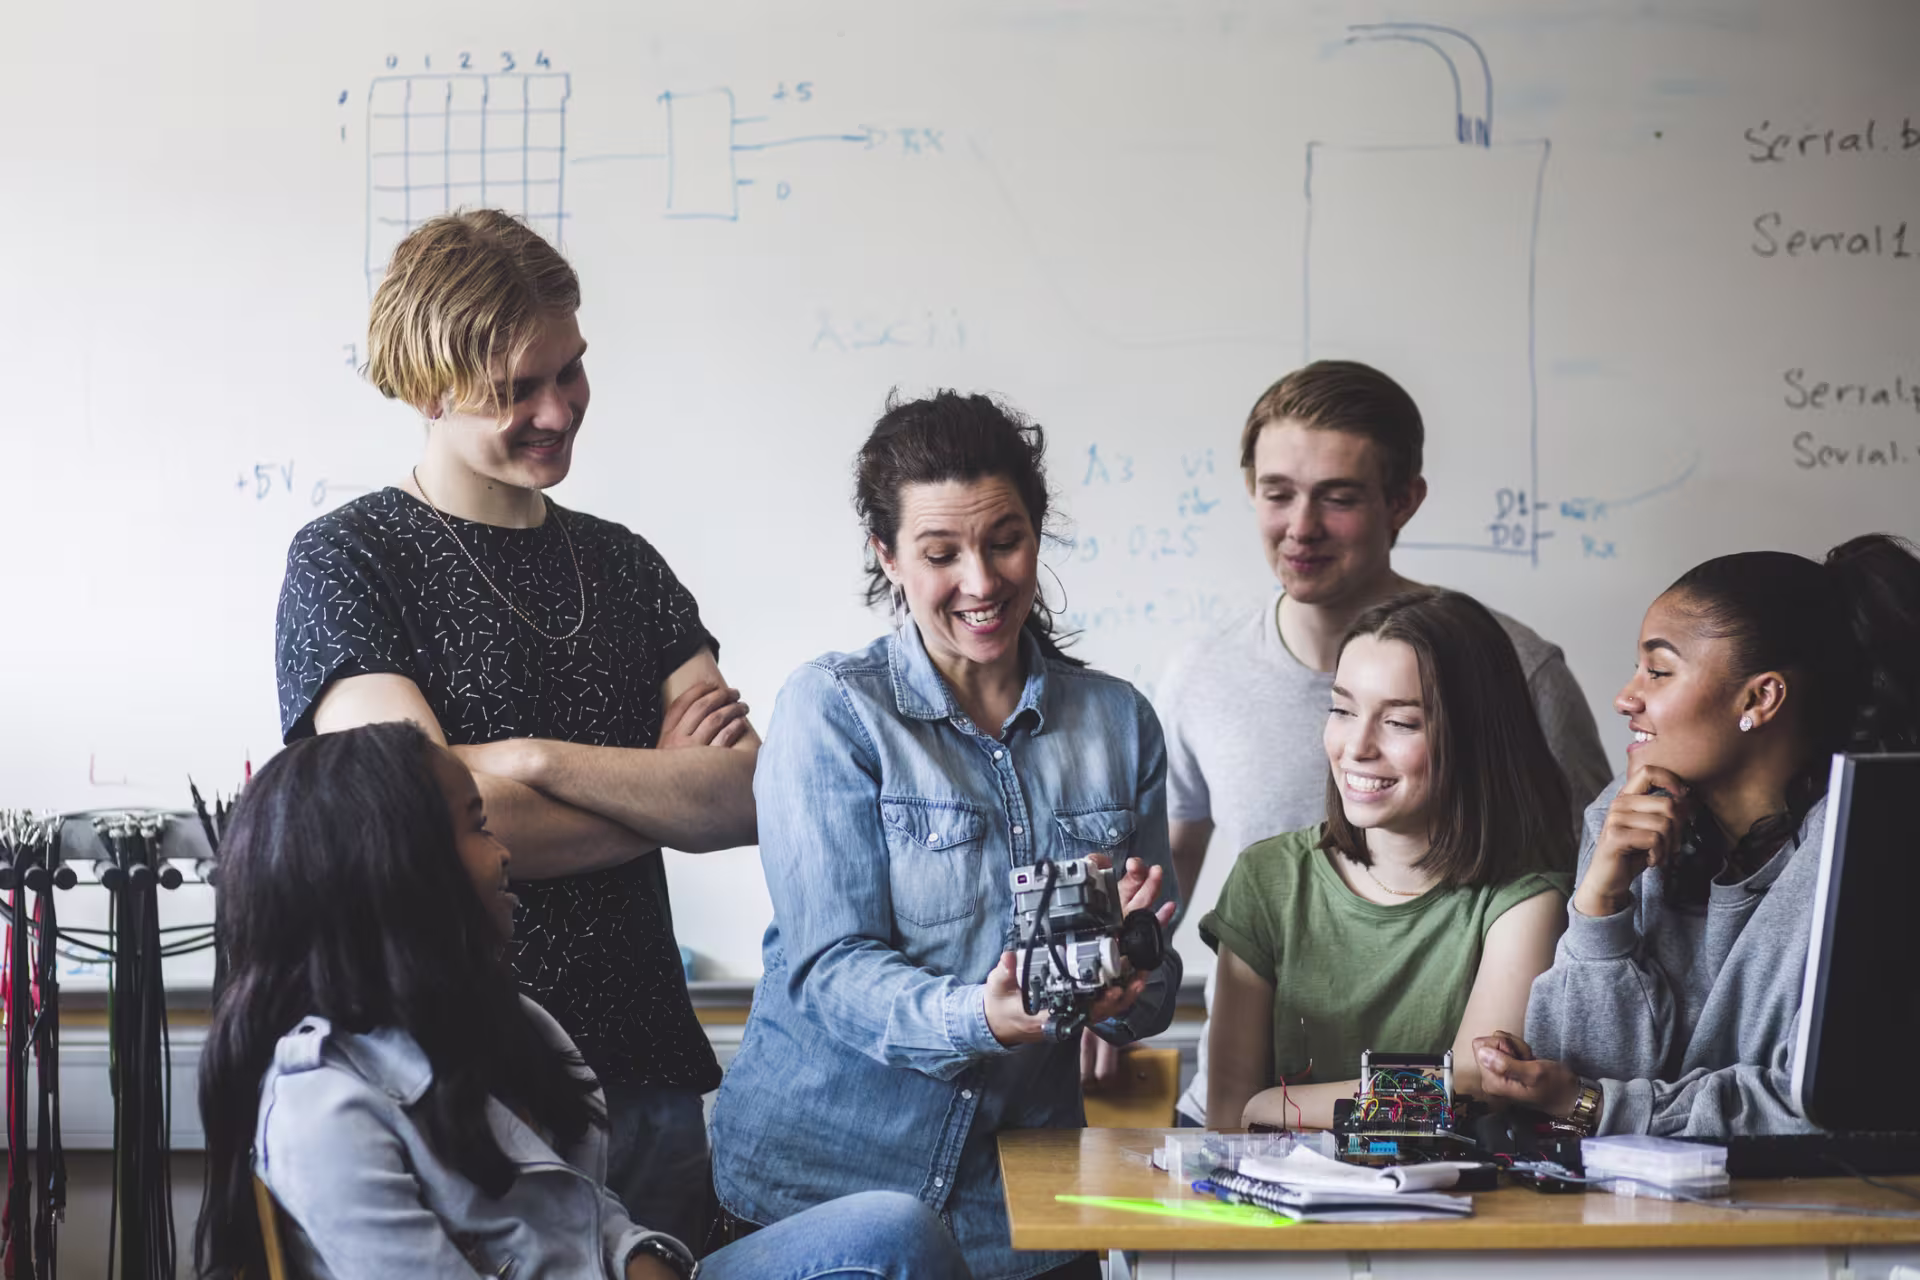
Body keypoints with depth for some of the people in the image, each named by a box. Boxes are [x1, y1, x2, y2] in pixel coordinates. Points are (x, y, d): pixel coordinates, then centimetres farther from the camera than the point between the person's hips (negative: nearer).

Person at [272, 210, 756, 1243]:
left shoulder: (623, 565, 13)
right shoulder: (345, 561, -3)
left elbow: (760, 792, -1)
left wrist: (541, 761, -14)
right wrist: (665, 792, -4)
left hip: (647, 1076, 5)